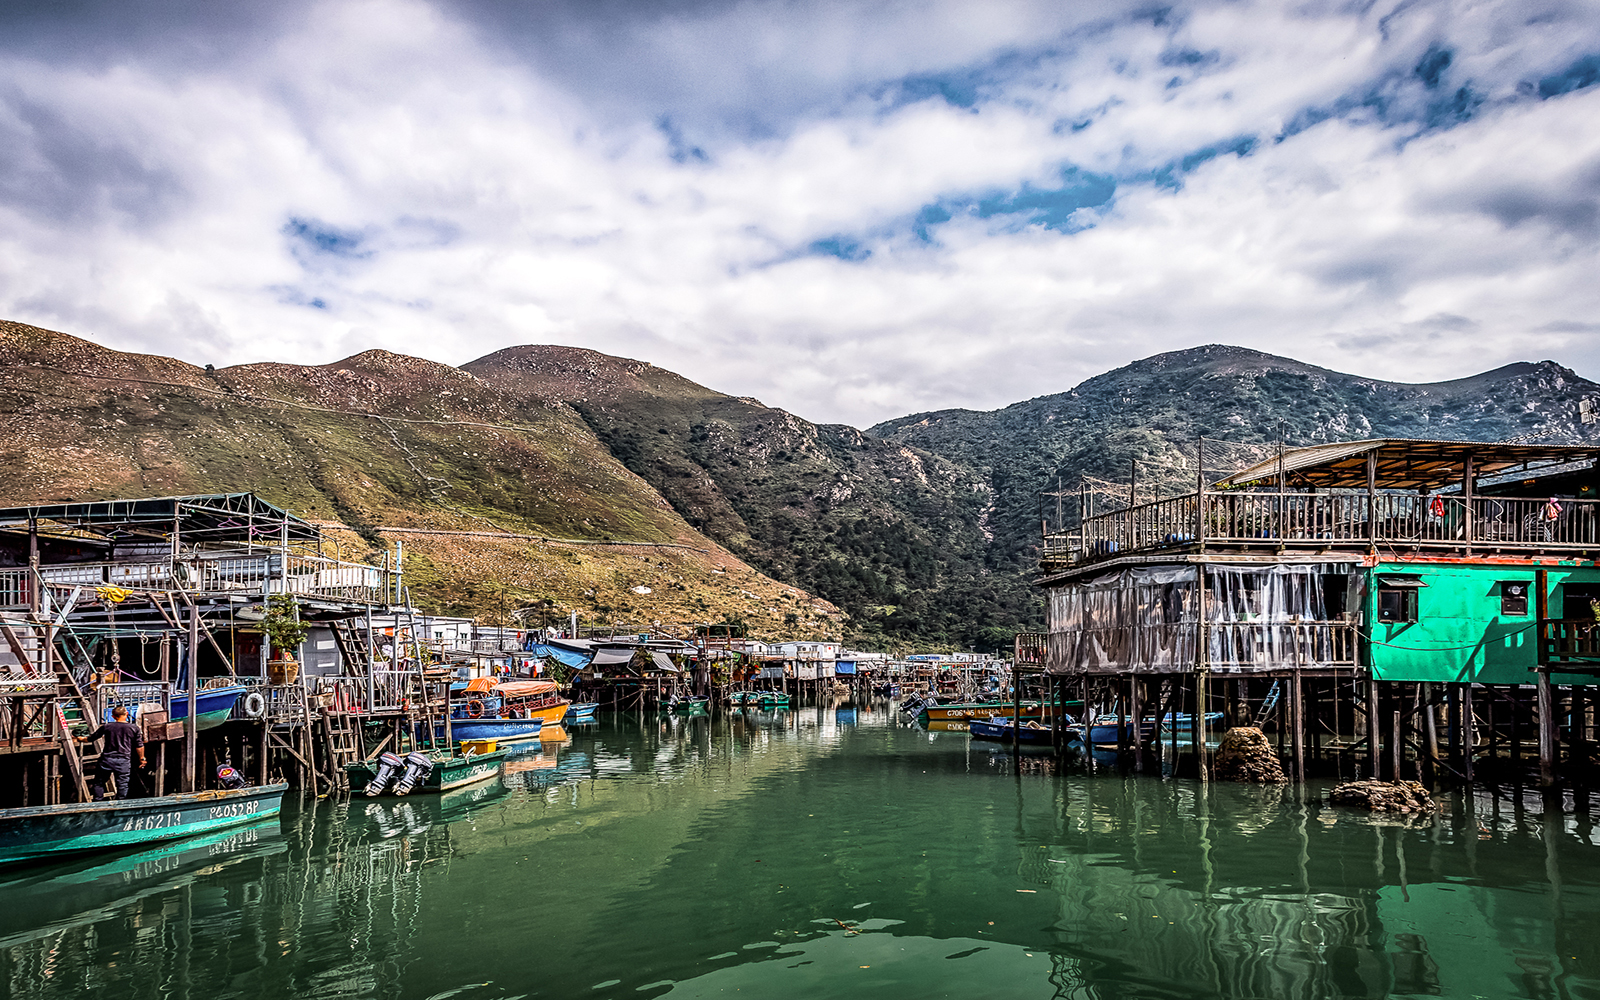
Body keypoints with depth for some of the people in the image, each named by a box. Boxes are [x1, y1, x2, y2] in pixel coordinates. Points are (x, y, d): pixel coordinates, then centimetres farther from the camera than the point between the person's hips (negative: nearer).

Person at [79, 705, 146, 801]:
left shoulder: (107, 727, 4)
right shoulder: (134, 728, 2)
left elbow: (91, 738, 16)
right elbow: (139, 746, 4)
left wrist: (82, 739, 36)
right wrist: (142, 759, 17)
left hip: (107, 758, 1)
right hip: (123, 761, -1)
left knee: (99, 782, 17)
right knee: (122, 784, 6)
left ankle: (98, 802, 20)